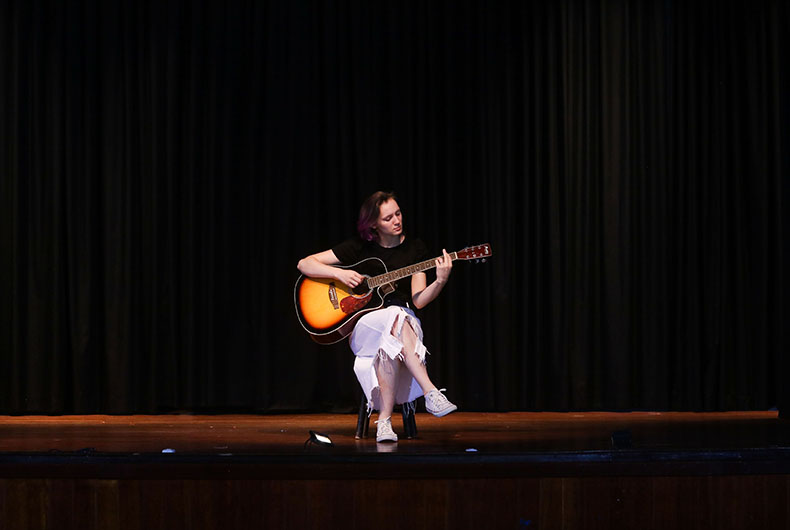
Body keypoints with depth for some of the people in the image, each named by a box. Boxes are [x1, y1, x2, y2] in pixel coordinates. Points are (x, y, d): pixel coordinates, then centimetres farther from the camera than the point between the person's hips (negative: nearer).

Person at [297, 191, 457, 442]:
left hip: (406, 320, 1)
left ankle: (384, 420, -39)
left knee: (390, 344, -39)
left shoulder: (414, 247, 8)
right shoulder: (359, 247, 4)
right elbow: (304, 264, 3)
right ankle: (431, 393, -46)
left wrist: (440, 281, -18)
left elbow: (418, 301, 1)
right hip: (363, 325, -1)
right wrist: (339, 273, -12)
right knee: (396, 318, -39)